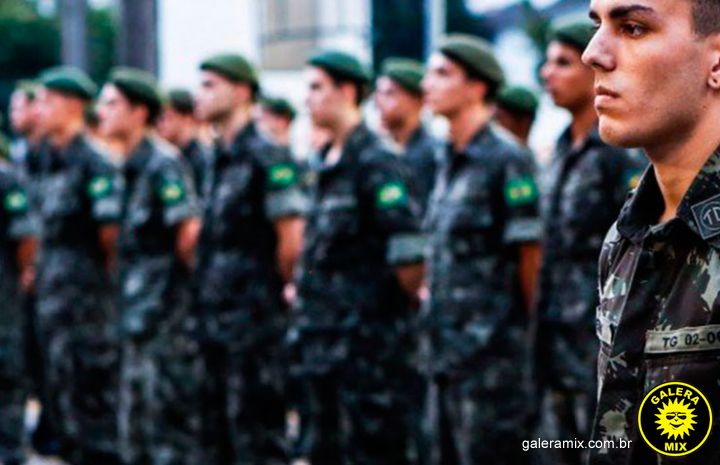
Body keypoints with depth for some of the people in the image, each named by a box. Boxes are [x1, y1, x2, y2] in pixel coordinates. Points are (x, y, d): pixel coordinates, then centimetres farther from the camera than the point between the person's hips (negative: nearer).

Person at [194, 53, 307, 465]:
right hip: (218, 319, 9)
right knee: (223, 429, 13)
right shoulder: (218, 160, 15)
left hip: (255, 320, -9)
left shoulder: (267, 158, -12)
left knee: (257, 431, -5)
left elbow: (292, 237, -15)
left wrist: (276, 288, -4)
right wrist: (207, 284, 13)